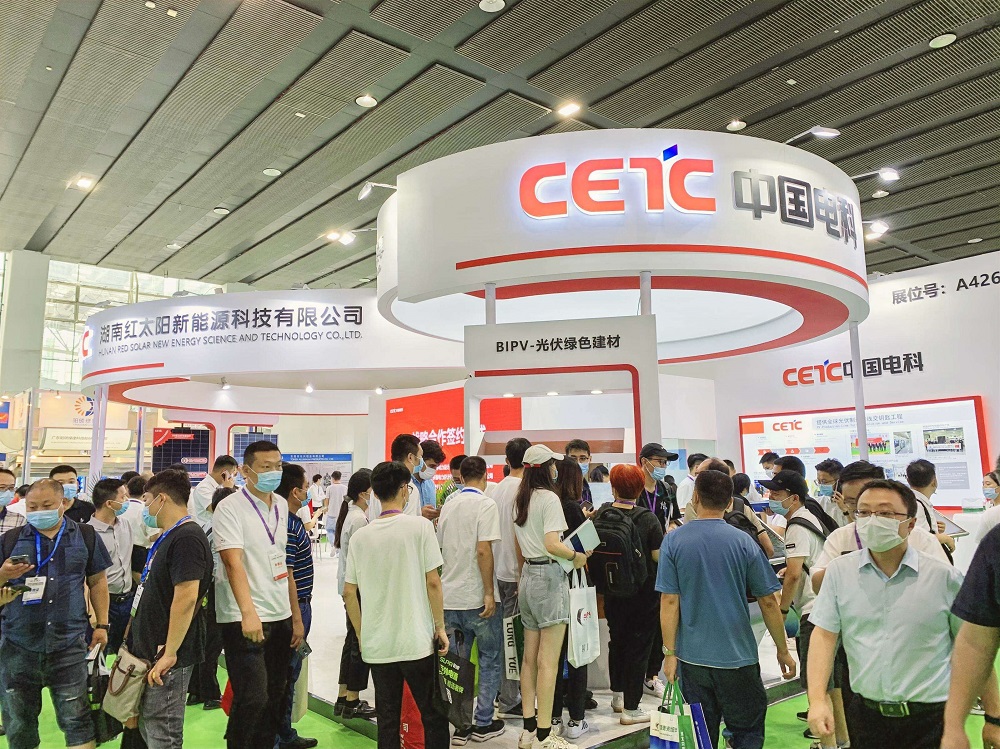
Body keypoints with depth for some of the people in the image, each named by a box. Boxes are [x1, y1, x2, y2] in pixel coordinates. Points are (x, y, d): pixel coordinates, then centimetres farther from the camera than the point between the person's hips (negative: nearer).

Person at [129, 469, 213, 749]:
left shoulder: (186, 537, -21)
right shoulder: (167, 537, 13)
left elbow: (186, 597, -27)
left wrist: (169, 654, -25)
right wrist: (134, 632, 17)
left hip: (166, 659, -10)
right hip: (149, 652, 10)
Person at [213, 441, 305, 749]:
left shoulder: (281, 505, 10)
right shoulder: (230, 508, -10)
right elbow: (233, 562, -22)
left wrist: (296, 617, 13)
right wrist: (248, 612, -34)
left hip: (280, 618, 7)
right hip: (244, 620, -6)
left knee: (275, 697, 13)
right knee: (252, 699, -8)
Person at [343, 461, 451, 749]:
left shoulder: (360, 536, 1)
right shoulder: (420, 526, -10)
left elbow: (349, 592, 4)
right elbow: (433, 582, -10)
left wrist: (361, 634, 16)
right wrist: (440, 627, 0)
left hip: (377, 645, 4)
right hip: (417, 641, -3)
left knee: (387, 721, 14)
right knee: (434, 716, 11)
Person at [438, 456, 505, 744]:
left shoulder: (448, 505, 9)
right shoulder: (485, 504, -11)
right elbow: (483, 550, -19)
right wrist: (489, 593, -15)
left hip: (450, 596, 6)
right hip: (478, 597, -6)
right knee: (490, 660, 10)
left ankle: (459, 725, 18)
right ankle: (483, 724, 16)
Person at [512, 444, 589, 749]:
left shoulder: (520, 499, 11)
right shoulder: (549, 498, -13)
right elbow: (552, 544, -23)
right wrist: (576, 556, -9)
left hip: (528, 576, 8)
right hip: (549, 577, -8)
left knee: (529, 657, 12)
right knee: (548, 661, -2)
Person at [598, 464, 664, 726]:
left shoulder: (600, 515, -9)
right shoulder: (647, 518, -18)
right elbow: (659, 556, -17)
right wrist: (669, 540, 2)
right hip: (643, 593, -4)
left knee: (617, 640, 22)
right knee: (638, 646, 8)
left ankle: (617, 694, 38)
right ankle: (630, 709, 14)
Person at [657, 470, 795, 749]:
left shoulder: (673, 541, -8)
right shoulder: (743, 542, -8)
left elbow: (669, 601, -8)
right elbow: (768, 602, -3)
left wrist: (670, 652, 0)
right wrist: (783, 650, 9)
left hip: (692, 656, 1)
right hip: (737, 655, -1)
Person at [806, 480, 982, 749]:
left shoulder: (945, 577, -5)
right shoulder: (840, 571, -2)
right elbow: (824, 635, -3)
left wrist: (993, 717, 1)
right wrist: (817, 700, -11)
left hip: (931, 719, -1)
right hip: (866, 714, 2)